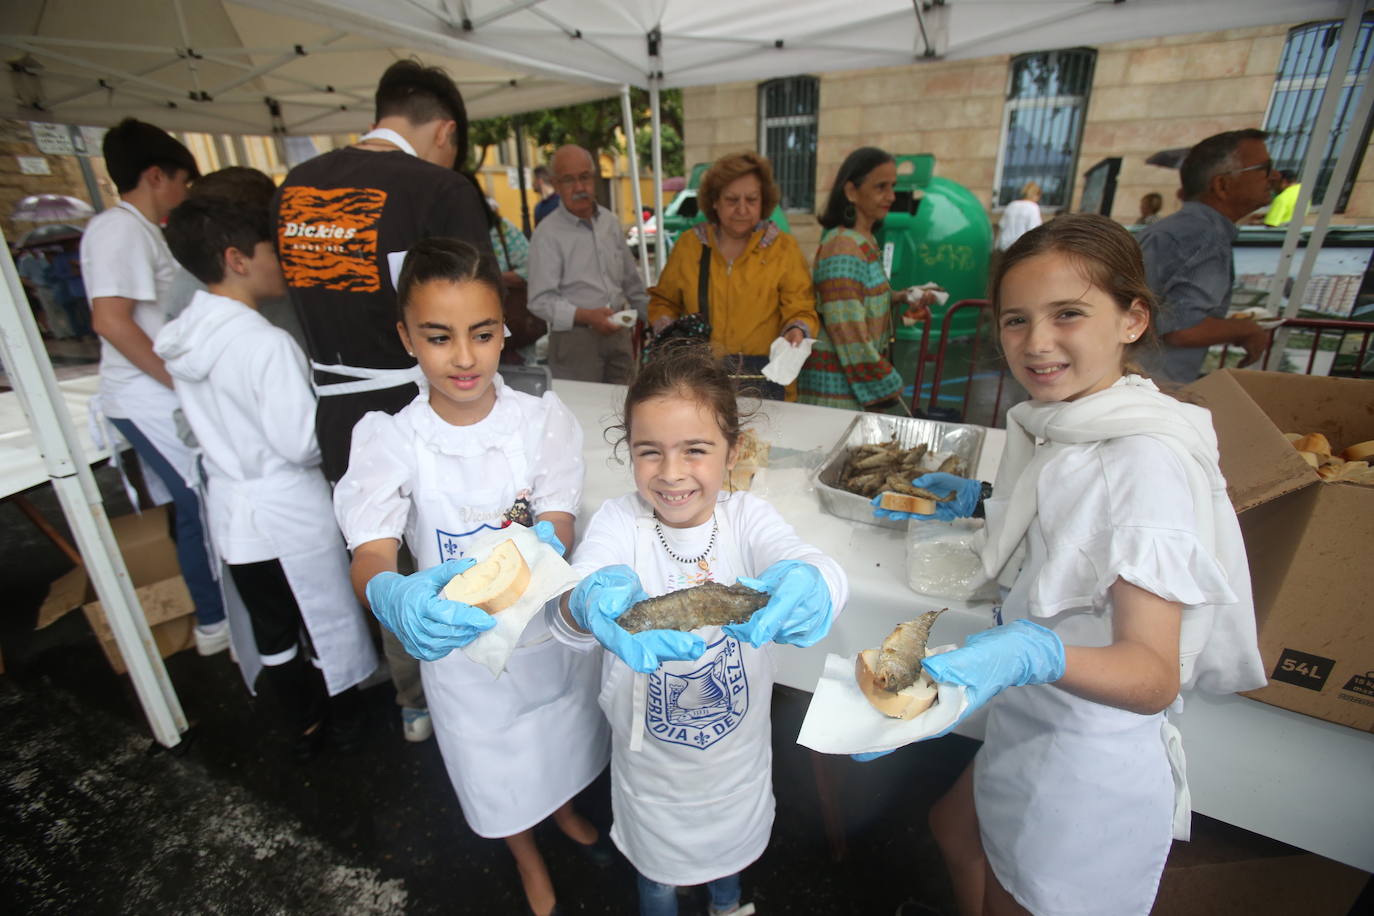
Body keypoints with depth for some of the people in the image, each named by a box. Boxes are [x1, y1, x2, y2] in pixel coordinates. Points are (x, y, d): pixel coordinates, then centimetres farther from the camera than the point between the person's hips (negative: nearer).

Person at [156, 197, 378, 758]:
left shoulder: (180, 339, 0)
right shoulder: (266, 343, -24)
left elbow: (210, 422, 10)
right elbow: (302, 443, -23)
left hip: (230, 510, 7)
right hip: (290, 512, -7)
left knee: (269, 629, 19)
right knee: (325, 620, 13)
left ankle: (304, 726, 38)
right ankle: (345, 722, 33)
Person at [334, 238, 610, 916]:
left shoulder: (544, 420, -15)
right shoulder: (387, 440, -17)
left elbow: (557, 526, -22)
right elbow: (369, 556, -26)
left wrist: (540, 549, -46)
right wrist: (393, 595, -50)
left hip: (551, 627, 1)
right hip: (461, 643, -1)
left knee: (559, 742, 29)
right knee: (496, 774, 24)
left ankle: (566, 814, 65)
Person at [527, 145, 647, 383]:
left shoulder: (610, 222, 11)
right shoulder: (547, 234, -8)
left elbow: (631, 279, 20)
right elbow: (541, 301, -13)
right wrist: (587, 316, -25)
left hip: (618, 334, 5)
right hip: (575, 339, -5)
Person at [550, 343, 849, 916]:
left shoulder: (746, 516, -19)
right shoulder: (619, 521, -22)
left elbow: (813, 566, -37)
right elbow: (566, 609, -38)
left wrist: (808, 587, -61)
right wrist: (590, 605, -63)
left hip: (738, 752, 2)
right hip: (650, 760, -1)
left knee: (733, 846, 32)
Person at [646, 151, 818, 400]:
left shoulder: (784, 248, 4)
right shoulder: (689, 244, 8)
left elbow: (801, 311, 1)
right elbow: (663, 302, 17)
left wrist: (797, 330, -20)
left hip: (762, 379, -1)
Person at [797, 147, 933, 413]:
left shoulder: (866, 240, 10)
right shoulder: (843, 248, -17)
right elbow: (850, 336, -21)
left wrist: (901, 299, 5)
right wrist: (886, 395, -16)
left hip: (862, 379, 9)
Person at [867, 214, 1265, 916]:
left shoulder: (1149, 458, -27)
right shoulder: (1060, 425, -2)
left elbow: (1154, 674, -32)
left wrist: (1035, 654, -49)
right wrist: (981, 501, 7)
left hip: (1093, 763, -7)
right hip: (1029, 724, 8)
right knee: (955, 831, 28)